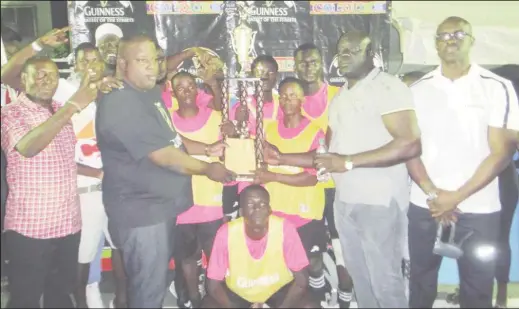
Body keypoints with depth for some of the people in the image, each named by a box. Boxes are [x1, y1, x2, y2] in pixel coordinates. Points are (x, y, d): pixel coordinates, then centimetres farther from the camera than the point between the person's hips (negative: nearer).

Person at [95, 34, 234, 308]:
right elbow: (164, 156, -25)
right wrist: (208, 169, -12)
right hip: (141, 210, -10)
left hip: (162, 203, 10)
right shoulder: (121, 104, -24)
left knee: (158, 278, 24)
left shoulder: (151, 93, 8)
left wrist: (207, 149, 6)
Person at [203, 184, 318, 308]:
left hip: (278, 288, 0)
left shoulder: (285, 229, -26)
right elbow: (214, 284, -16)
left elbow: (301, 280, -19)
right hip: (237, 291, 0)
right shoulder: (226, 233, -26)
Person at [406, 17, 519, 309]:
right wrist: (432, 193, -10)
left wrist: (458, 196, -13)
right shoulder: (418, 89, 3)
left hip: (479, 208, -1)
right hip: (425, 206, 2)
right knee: (421, 284, 14)